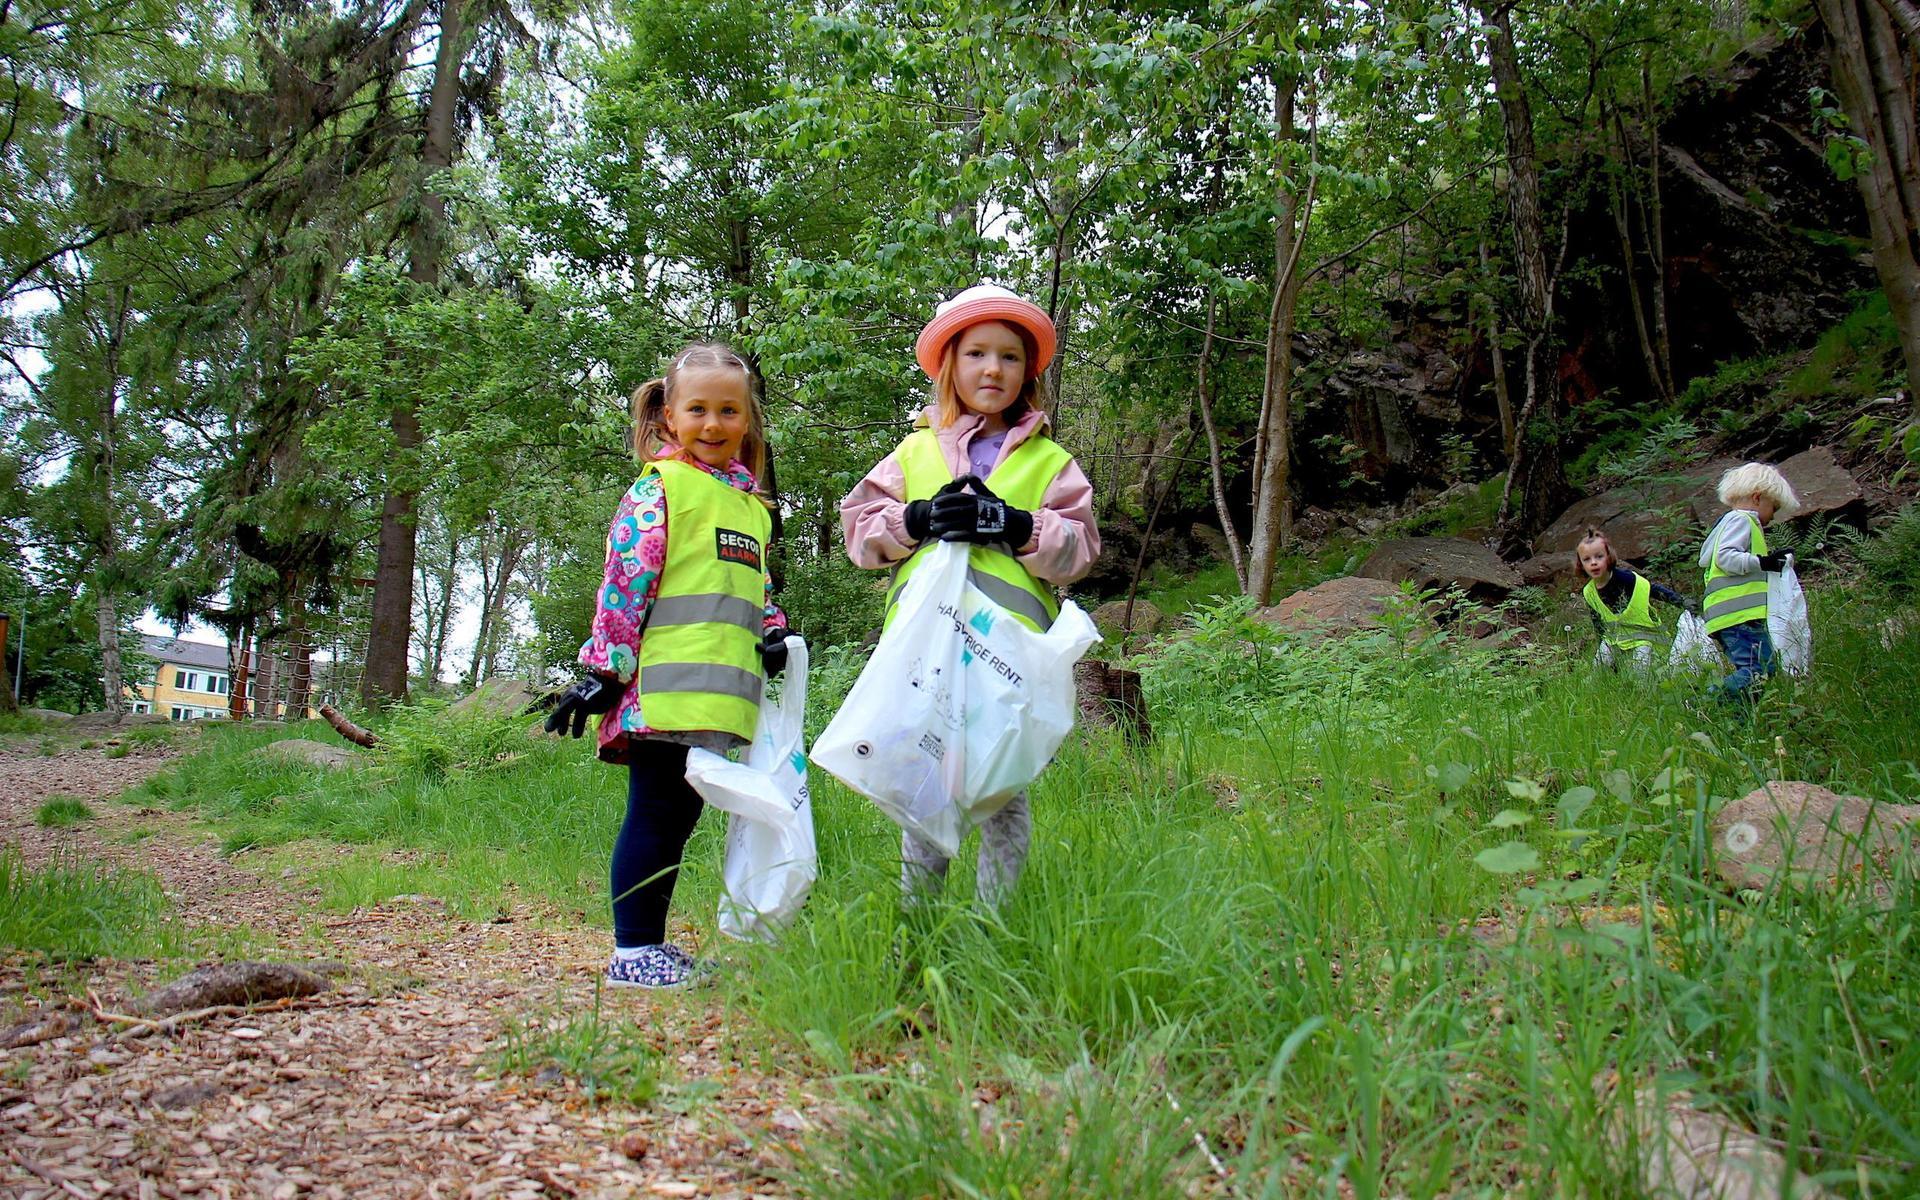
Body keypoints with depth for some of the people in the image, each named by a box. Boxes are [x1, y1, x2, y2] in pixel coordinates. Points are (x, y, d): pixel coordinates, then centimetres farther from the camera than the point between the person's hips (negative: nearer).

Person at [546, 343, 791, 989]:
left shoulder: (752, 502, 20)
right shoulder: (658, 488, -3)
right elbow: (624, 579, -10)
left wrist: (775, 630, 7)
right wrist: (604, 669, -15)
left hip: (721, 691, 7)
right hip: (666, 687, -7)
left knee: (680, 815, 12)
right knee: (654, 812, -3)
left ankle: (651, 941, 22)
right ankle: (631, 950, 6)